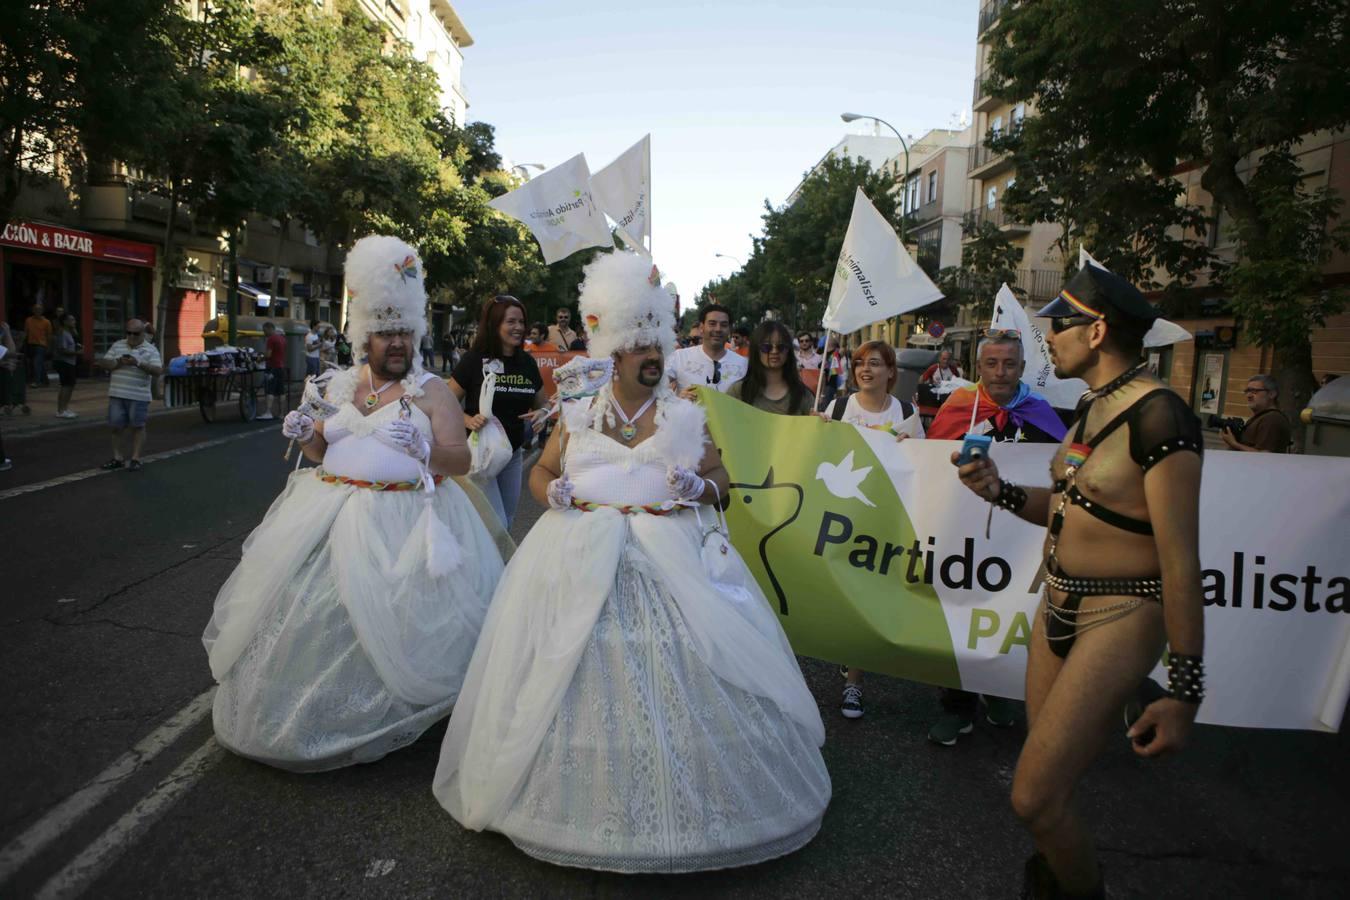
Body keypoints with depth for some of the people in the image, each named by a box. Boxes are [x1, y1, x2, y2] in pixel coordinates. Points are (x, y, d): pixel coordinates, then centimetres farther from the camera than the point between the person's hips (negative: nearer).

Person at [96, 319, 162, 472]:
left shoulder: (150, 350, -1)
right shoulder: (117, 346, 11)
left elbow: (157, 370, -13)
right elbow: (102, 364, 8)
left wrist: (138, 363, -27)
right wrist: (118, 362, -12)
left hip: (139, 396, -4)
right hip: (117, 394, 4)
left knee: (137, 427, 2)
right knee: (117, 426, 8)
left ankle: (135, 459, 8)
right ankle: (117, 458, 17)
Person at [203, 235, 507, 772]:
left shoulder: (431, 390, -3)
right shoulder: (341, 386, 13)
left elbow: (461, 460, -8)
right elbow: (323, 452, 20)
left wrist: (420, 448, -26)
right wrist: (304, 435, -1)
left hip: (403, 525, -5)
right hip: (332, 518, 5)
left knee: (383, 621, -8)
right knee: (312, 612, 6)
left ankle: (376, 724, 14)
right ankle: (310, 709, 28)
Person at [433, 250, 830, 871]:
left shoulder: (686, 416, 6)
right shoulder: (580, 414, 9)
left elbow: (720, 481, 8)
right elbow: (540, 472, 16)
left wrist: (700, 486, -13)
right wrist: (551, 492, -6)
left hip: (669, 556, -1)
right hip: (581, 558, 1)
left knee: (676, 669, -6)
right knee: (577, 668, 0)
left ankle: (681, 795, 14)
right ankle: (583, 795, 20)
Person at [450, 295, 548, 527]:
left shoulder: (527, 362, 2)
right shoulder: (474, 360, -12)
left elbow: (542, 403, 15)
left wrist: (541, 413, -7)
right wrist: (469, 420, -27)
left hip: (513, 454, 6)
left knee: (507, 525, 17)